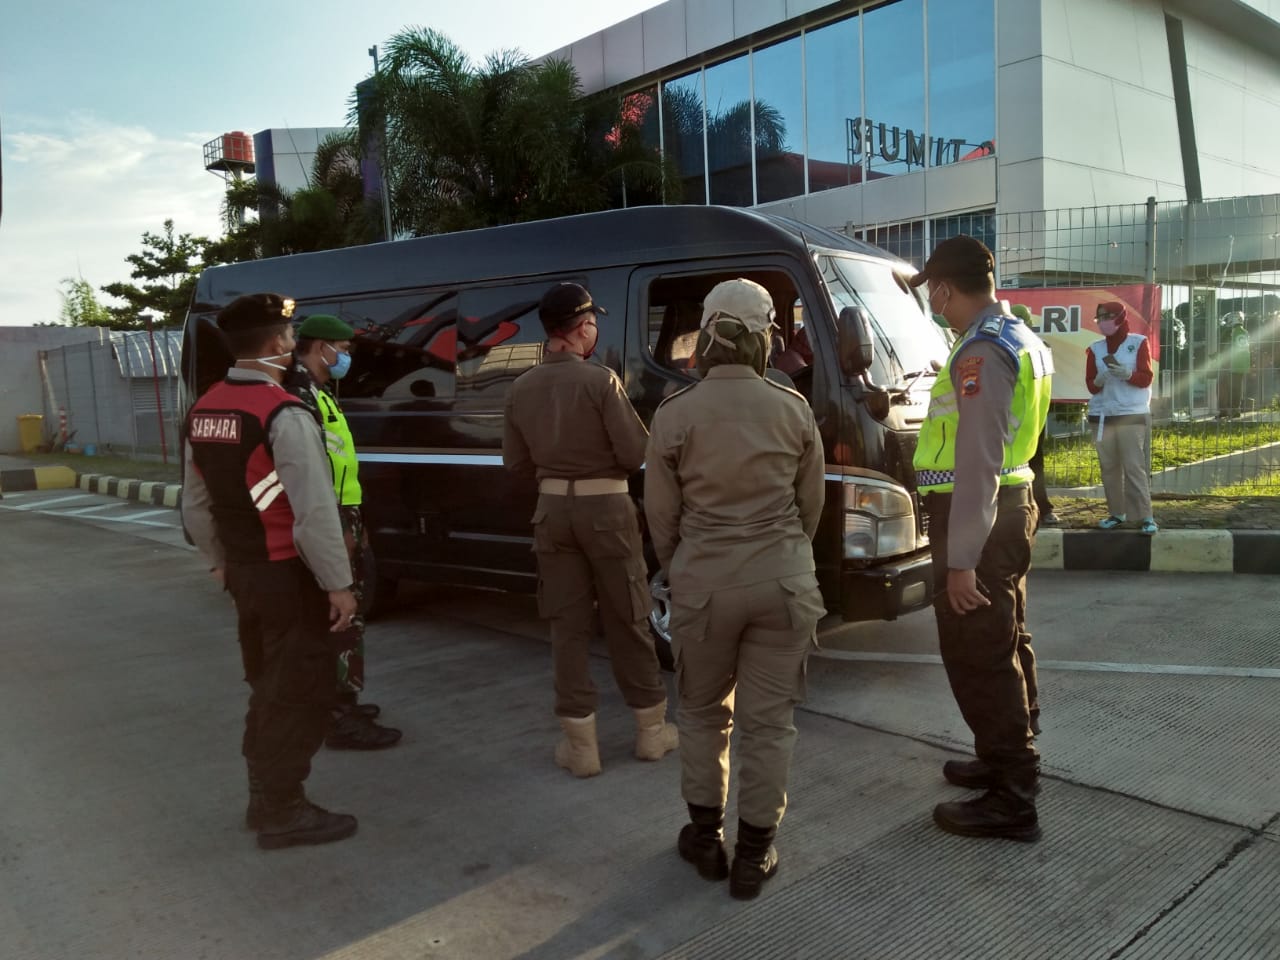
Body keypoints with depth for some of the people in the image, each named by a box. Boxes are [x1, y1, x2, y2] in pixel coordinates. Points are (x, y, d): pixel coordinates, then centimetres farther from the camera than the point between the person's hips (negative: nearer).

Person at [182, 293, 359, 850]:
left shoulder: (203, 412, 6)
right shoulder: (284, 415, -21)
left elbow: (196, 505, 14)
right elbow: (315, 512, -23)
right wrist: (338, 584, -15)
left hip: (242, 572, 8)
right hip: (289, 575, -8)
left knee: (267, 685, 21)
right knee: (301, 692, 4)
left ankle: (263, 796, 33)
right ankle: (282, 812, 14)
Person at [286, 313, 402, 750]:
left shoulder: (318, 394, 19)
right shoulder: (300, 396, -15)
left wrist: (352, 522, 23)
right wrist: (338, 528, -24)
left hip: (339, 522, 11)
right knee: (343, 622, -8)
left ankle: (339, 705, 27)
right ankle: (342, 720, -2)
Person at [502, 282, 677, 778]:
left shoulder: (521, 388, 0)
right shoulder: (601, 380, -15)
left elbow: (515, 462, 7)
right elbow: (636, 453, -14)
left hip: (553, 508, 4)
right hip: (605, 506, -3)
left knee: (567, 624, 9)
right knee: (626, 621, 9)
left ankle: (580, 743, 12)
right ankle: (651, 729, 23)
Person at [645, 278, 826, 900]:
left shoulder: (676, 414, -7)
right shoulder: (793, 410, -2)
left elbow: (660, 513, 0)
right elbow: (811, 504, 8)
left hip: (703, 581, -1)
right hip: (782, 581, 1)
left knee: (703, 711, 19)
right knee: (768, 720, 10)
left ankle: (706, 837, 30)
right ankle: (754, 855, 21)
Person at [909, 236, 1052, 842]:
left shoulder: (981, 353, -20)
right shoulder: (1019, 339, 13)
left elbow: (979, 465, -25)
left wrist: (961, 559, -24)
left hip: (978, 518, -10)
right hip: (1012, 505, 10)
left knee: (978, 659, -2)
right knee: (1006, 645, 20)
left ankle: (1010, 802, 7)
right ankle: (1010, 762, 36)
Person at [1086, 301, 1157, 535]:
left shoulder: (1138, 342, 1)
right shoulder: (1095, 348, 8)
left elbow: (1146, 378, -4)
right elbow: (1091, 385, 6)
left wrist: (1125, 373, -22)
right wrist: (1100, 379, -16)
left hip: (1133, 415, -3)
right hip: (1101, 416, 4)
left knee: (1134, 467, -9)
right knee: (1109, 468, 4)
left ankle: (1146, 517, -7)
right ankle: (1116, 513, 14)